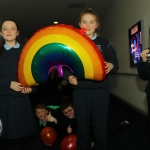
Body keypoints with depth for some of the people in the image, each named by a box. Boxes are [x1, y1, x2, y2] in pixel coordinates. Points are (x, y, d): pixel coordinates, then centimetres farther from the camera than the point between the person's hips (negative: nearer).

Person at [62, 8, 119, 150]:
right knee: (82, 125, 9)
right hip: (80, 90, 0)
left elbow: (115, 62, 5)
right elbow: (65, 66, 5)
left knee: (100, 124, 7)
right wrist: (69, 77, -14)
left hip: (100, 90, 0)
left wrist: (111, 66, -18)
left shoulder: (104, 43, 5)